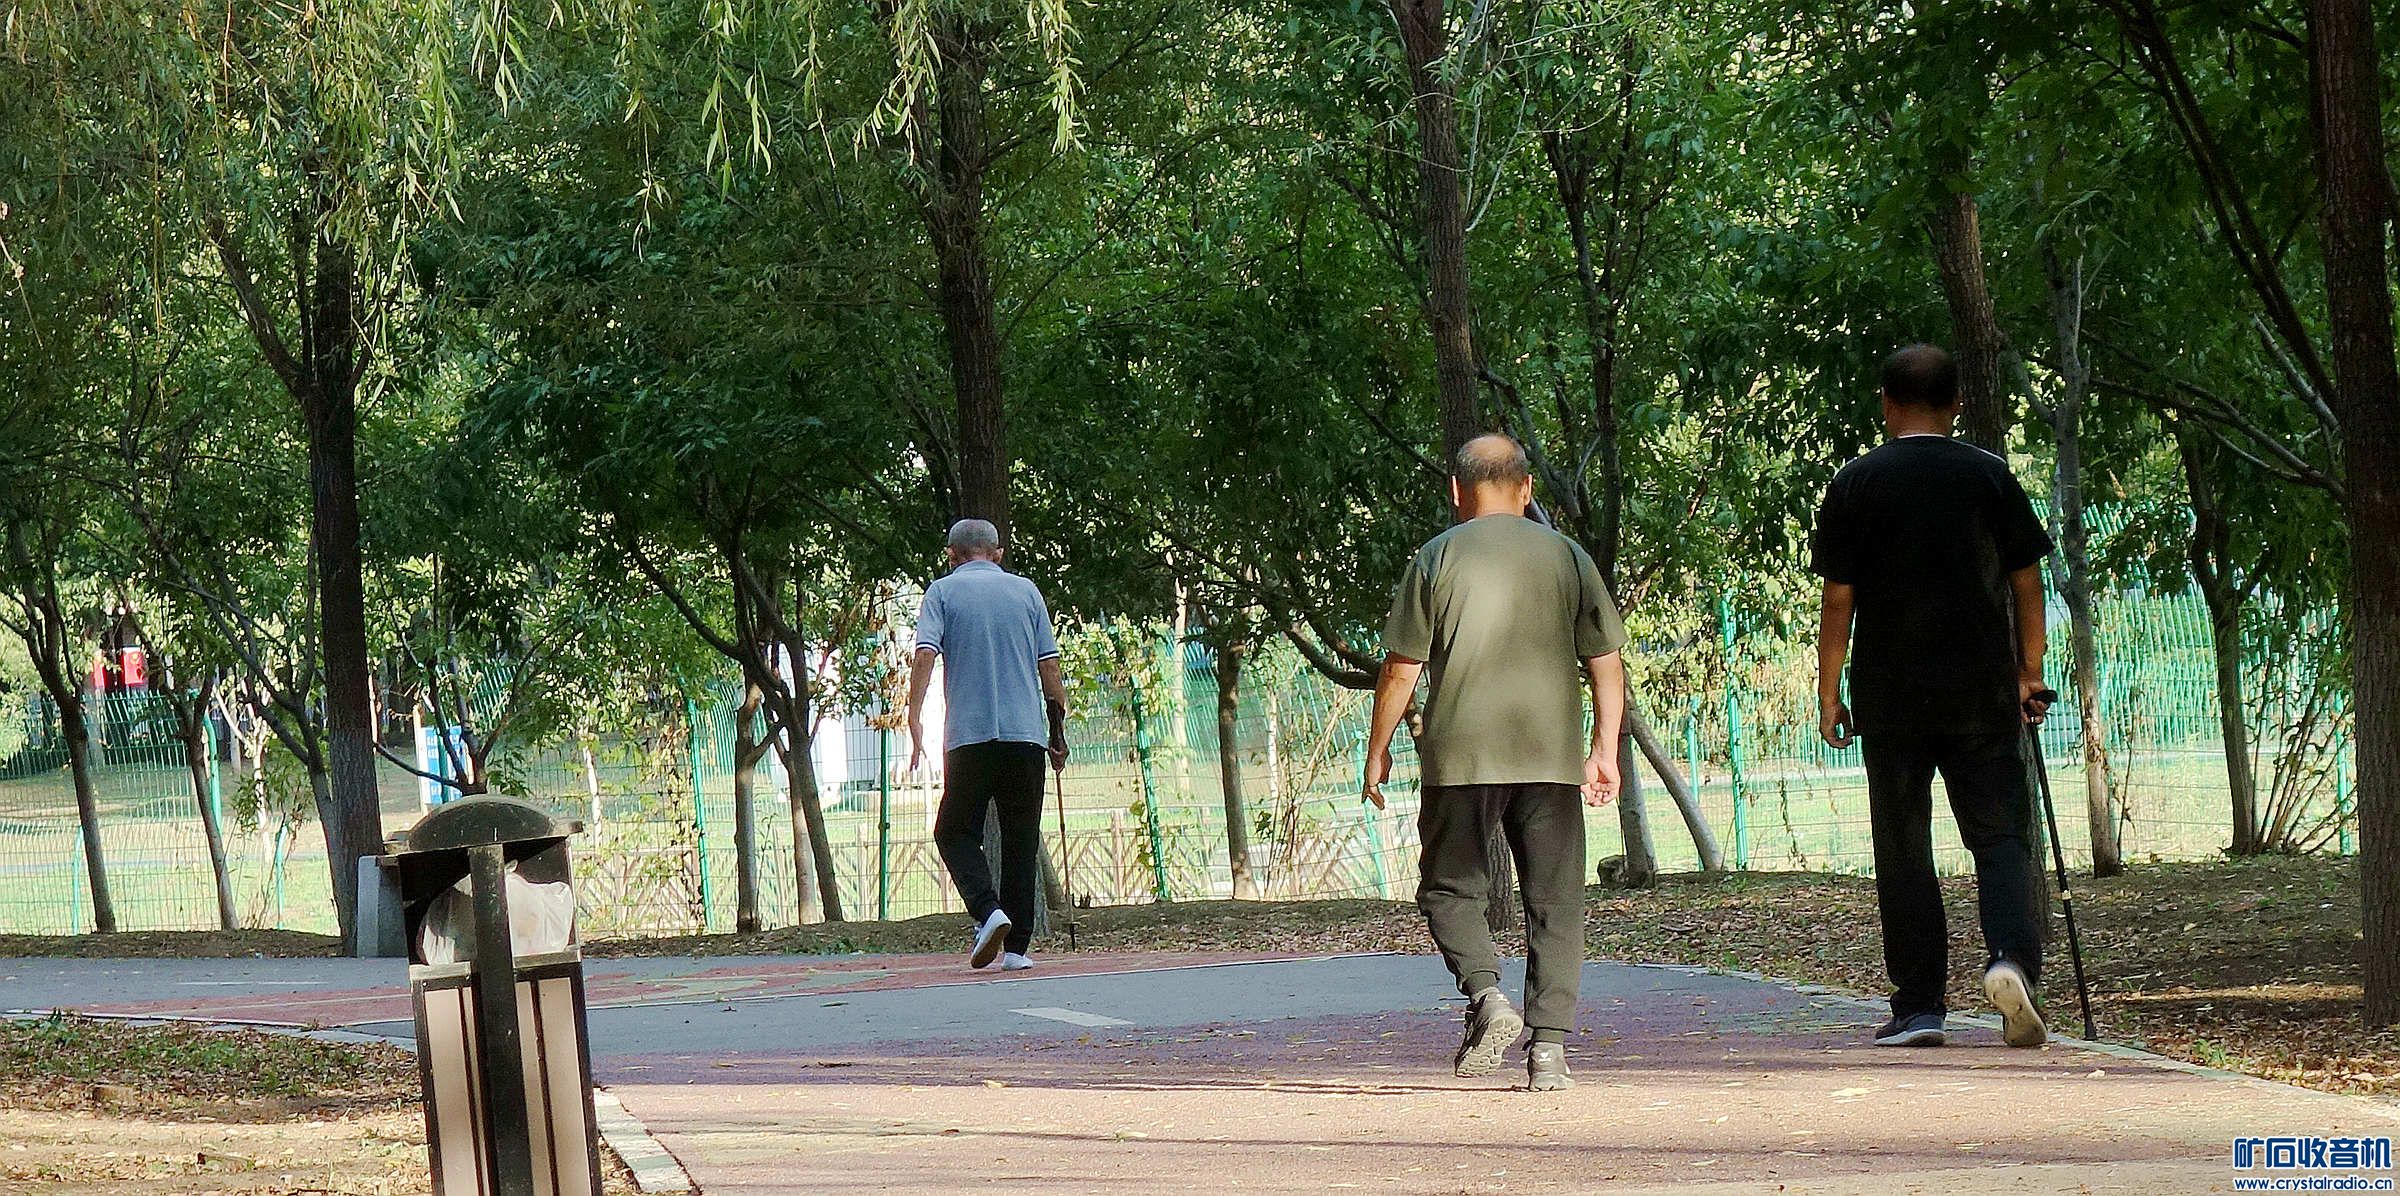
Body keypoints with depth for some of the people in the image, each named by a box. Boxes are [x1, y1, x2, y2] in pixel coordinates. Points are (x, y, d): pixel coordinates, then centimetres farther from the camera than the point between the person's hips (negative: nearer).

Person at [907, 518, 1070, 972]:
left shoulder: (943, 591, 6)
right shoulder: (1025, 591, 12)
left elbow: (925, 654, -8)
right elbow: (1049, 666, 9)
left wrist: (915, 718, -10)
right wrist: (1058, 731, 15)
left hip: (969, 735, -2)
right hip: (1026, 731, 2)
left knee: (954, 831, 8)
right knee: (1021, 840, 7)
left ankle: (987, 911, -16)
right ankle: (1017, 946, 3)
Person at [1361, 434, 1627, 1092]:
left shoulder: (1437, 558, 1)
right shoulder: (1567, 557, 8)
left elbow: (1401, 667, -1)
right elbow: (1606, 662, 7)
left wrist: (1378, 749, 9)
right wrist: (1604, 749, 14)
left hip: (1461, 754, -2)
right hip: (1551, 755, 2)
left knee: (1450, 887, 10)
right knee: (1554, 901, 5)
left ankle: (1487, 995, -13)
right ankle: (1549, 1048, -2)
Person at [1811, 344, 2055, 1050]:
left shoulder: (1856, 484, -1)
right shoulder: (1989, 476, 2)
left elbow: (1838, 601, -1)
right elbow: (2026, 584, 4)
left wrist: (1828, 694, 6)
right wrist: (2029, 673, 14)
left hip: (1890, 695, 0)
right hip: (1982, 689, 0)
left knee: (1902, 846, 6)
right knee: (2000, 833, 4)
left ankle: (1918, 1005, 6)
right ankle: (2011, 956, -20)